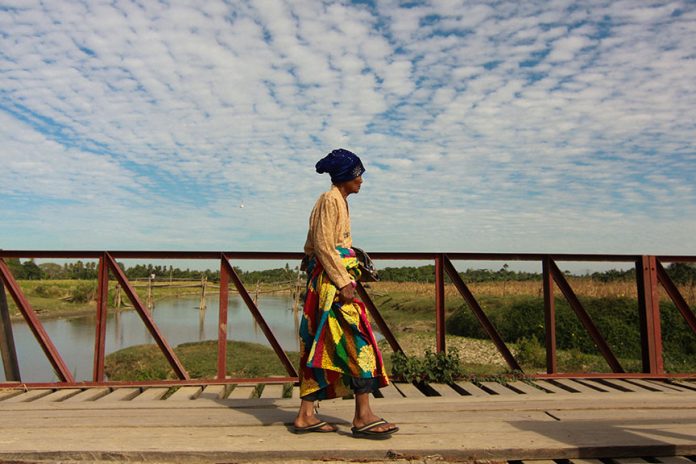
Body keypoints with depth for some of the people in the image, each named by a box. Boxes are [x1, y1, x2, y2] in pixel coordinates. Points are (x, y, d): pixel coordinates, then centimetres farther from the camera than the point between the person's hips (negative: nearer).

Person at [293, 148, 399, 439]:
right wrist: (342, 282, -20)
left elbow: (312, 246, 22)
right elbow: (323, 245, -17)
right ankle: (363, 417, -3)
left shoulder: (338, 201, 21)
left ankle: (305, 416, 13)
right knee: (357, 341, -9)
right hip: (332, 279, -10)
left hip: (328, 281, 10)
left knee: (322, 346, 8)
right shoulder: (331, 200, -8)